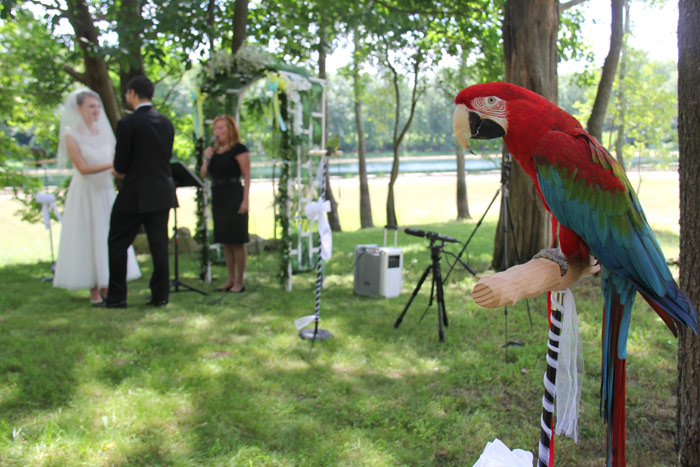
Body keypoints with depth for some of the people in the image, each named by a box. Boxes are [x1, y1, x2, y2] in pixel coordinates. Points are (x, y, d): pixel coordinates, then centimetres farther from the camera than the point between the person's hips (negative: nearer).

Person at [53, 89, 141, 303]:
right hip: (84, 192, -5)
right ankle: (93, 289, 6)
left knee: (109, 236, 4)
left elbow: (115, 160, 10)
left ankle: (107, 285, 14)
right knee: (88, 238, -1)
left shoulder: (105, 132, 8)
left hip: (105, 191, 5)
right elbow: (83, 167, -13)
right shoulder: (72, 136, -6)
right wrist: (110, 166, -25)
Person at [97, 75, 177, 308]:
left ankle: (116, 297, 10)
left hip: (135, 195, -6)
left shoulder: (128, 123, -12)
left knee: (117, 244, 7)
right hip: (162, 192, 6)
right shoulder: (166, 123, 7)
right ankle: (160, 295, 13)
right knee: (159, 245, 9)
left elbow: (120, 165, -10)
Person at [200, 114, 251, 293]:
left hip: (234, 197, -7)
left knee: (237, 241, -3)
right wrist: (207, 159, -3)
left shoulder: (238, 149, -6)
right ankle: (231, 279, 19)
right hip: (218, 198, 7)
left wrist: (245, 200, -17)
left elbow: (247, 176, -10)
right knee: (226, 242, 11)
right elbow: (203, 174, 14)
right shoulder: (213, 150, 15)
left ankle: (239, 282, 3)